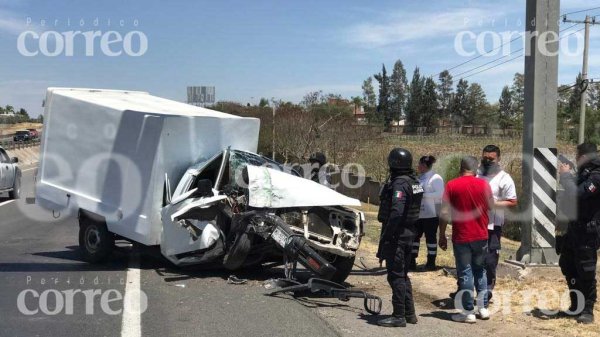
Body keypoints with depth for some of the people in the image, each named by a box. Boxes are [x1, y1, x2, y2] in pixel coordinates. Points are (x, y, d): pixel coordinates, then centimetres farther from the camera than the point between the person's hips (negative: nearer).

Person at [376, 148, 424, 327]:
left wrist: (385, 238, -24)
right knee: (403, 275, 18)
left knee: (396, 275, -3)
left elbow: (396, 213, -27)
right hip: (409, 234, 10)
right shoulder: (414, 182, 12)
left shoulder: (399, 184, -18)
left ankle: (399, 316, 2)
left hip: (396, 236, -9)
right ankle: (409, 313, 24)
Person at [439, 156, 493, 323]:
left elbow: (444, 212, -10)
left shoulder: (451, 185, -9)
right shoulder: (484, 184, -2)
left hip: (461, 237, -3)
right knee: (480, 271, 18)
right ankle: (483, 307, 20)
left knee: (465, 273, 3)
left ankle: (469, 312, 5)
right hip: (481, 235, 3)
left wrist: (442, 235, -2)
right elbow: (491, 206, 11)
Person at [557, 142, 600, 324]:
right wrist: (566, 175, 10)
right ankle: (577, 305, 29)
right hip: (575, 229, 10)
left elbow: (575, 195, -28)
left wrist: (566, 174, -17)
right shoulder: (585, 173, 11)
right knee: (567, 265, 16)